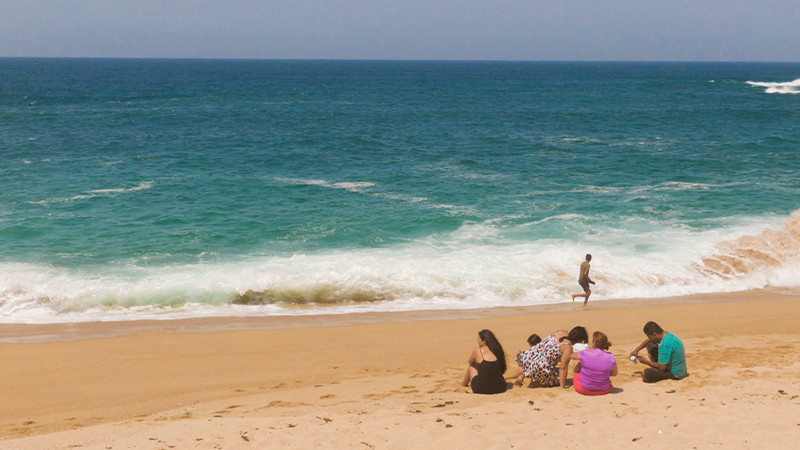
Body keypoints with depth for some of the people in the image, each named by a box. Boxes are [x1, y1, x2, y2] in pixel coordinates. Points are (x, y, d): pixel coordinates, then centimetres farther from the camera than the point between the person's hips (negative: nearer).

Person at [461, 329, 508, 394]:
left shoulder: (478, 350, -7)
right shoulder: (498, 350, 5)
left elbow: (469, 361, 14)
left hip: (481, 389, -4)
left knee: (471, 366, 22)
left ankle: (464, 384, 44)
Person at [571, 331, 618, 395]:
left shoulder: (585, 354, -21)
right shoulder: (610, 357, -16)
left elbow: (572, 356, 3)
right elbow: (614, 374, 2)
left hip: (583, 389, -1)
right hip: (604, 390, 1)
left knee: (577, 363, 22)